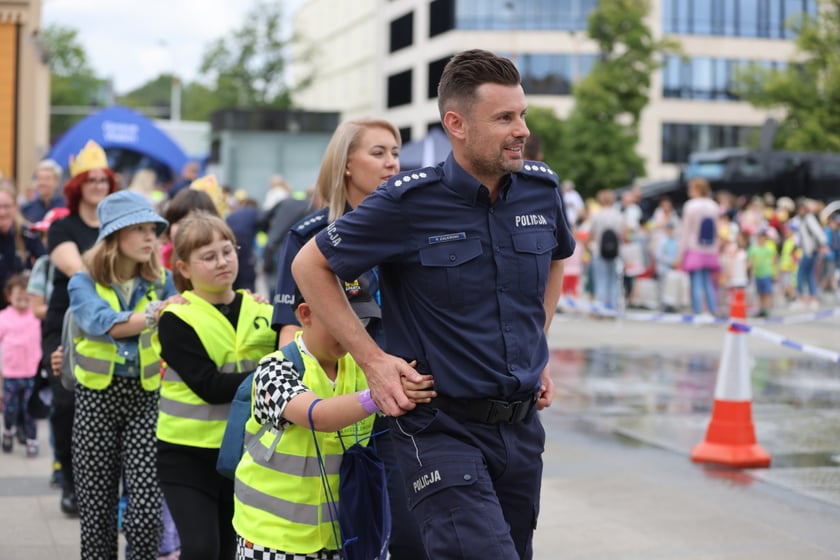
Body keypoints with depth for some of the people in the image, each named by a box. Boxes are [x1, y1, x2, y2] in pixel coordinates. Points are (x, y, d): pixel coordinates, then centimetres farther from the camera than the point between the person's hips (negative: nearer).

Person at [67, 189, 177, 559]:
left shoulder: (161, 282, 4)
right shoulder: (84, 283, -3)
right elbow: (101, 323, -22)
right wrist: (155, 313, -35)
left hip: (146, 397, 1)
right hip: (97, 398, -1)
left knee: (147, 508, -10)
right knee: (97, 510, 6)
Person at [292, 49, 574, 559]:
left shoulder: (542, 189, 1)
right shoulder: (408, 202, -14)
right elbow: (311, 266, -3)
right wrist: (371, 359, -8)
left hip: (522, 425, 6)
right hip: (441, 426, -6)